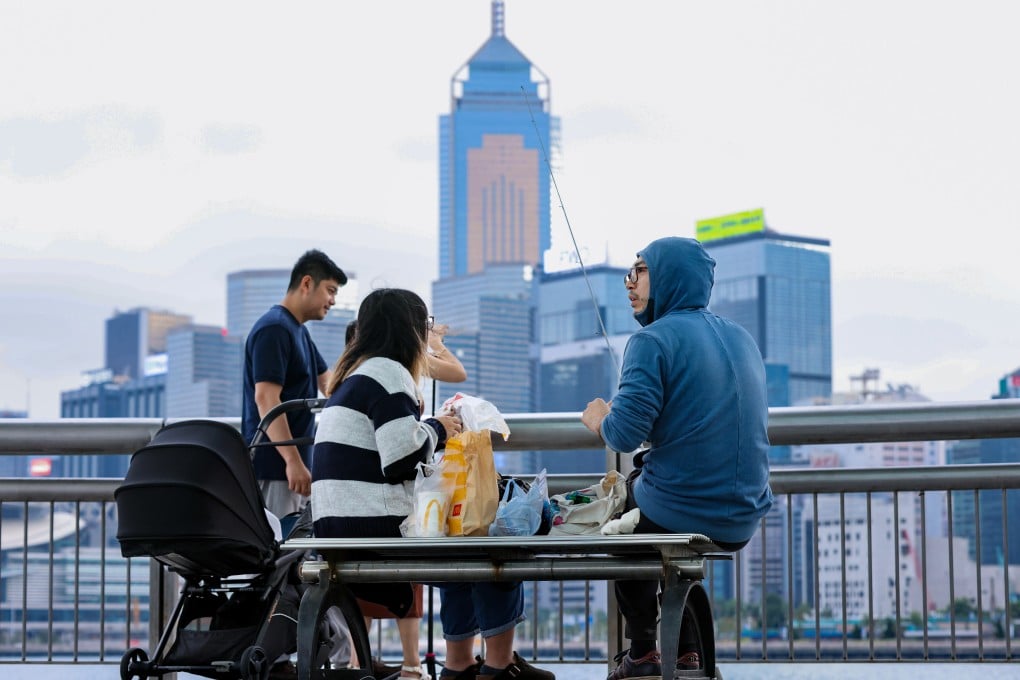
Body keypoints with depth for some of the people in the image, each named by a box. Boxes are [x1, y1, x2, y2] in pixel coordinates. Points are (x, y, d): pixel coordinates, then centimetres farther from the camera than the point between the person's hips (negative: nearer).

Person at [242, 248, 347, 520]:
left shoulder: (299, 331, 18)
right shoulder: (274, 329, -13)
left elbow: (329, 383, 26)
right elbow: (265, 399, -22)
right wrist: (294, 461, -25)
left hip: (287, 466, 10)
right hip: (274, 467, -10)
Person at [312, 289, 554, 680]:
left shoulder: (355, 374, 20)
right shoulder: (387, 372, -10)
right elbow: (403, 459, -19)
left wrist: (435, 432, 10)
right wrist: (436, 429, 0)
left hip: (339, 526, 10)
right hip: (372, 527, -10)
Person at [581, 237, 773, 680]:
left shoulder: (653, 340, -14)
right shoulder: (742, 338, 10)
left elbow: (624, 435, -20)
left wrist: (598, 420, 3)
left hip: (678, 515, -6)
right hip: (745, 520, 6)